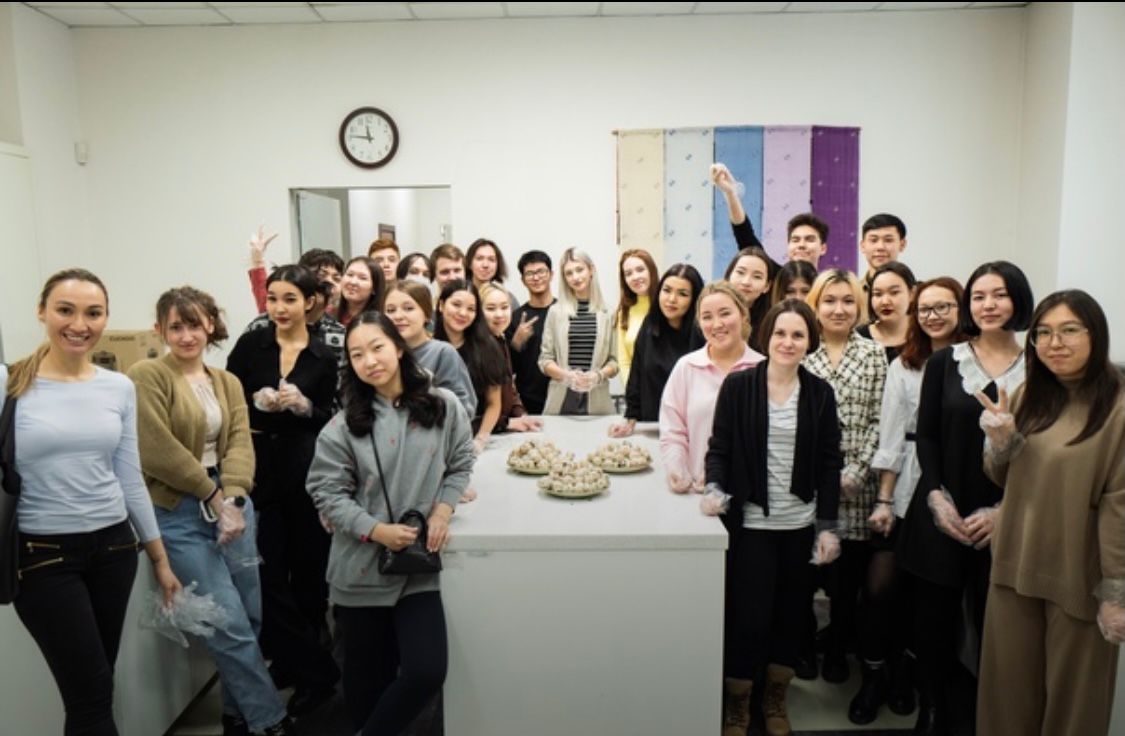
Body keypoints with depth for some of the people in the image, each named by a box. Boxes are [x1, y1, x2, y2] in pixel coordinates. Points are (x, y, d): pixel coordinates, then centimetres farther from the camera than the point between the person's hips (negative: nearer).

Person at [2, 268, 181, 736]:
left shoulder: (120, 388, 3)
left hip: (113, 547, 4)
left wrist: (160, 558, 11)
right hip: (43, 555, -3)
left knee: (93, 690, 14)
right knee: (92, 692, -1)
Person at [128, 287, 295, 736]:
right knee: (230, 624, -4)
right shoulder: (146, 376, -7)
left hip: (231, 503, 6)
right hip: (179, 514, -5)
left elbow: (241, 444, 1)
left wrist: (232, 501, -14)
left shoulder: (228, 382, 11)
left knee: (250, 618, 9)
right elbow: (158, 453, -14)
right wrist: (213, 494, -9)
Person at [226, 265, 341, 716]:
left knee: (307, 569, 7)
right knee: (268, 574, 0)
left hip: (304, 471, 0)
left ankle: (296, 661, 25)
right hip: (259, 470, 1)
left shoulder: (324, 357, 2)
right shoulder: (250, 345, 3)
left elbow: (328, 421, 3)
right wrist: (258, 402, -16)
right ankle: (316, 670, 12)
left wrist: (303, 405, -15)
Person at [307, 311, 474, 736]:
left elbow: (460, 466, 7)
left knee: (427, 672, -6)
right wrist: (376, 530, -17)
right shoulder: (344, 425, -6)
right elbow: (327, 491, -6)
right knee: (368, 676, 13)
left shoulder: (443, 406, -3)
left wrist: (443, 510, -9)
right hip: (360, 568, -1)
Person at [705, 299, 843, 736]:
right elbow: (719, 448, -2)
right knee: (748, 619, 0)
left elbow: (830, 463, 4)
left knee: (791, 616, 13)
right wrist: (716, 489, -20)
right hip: (751, 524, -2)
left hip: (802, 525, 3)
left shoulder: (820, 393, 2)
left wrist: (828, 526, 0)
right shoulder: (737, 386, -4)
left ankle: (776, 699, 36)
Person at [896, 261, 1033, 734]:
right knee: (935, 614, 7)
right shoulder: (943, 362, 4)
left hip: (1005, 520, -1)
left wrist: (1002, 510, -9)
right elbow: (925, 437, 2)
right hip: (943, 513, 1)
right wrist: (937, 499, -9)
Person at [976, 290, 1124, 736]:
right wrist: (1000, 440, -10)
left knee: (1072, 697, 14)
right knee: (1009, 688, 16)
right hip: (1016, 567, 5)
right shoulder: (1028, 397, 5)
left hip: (1079, 577, -5)